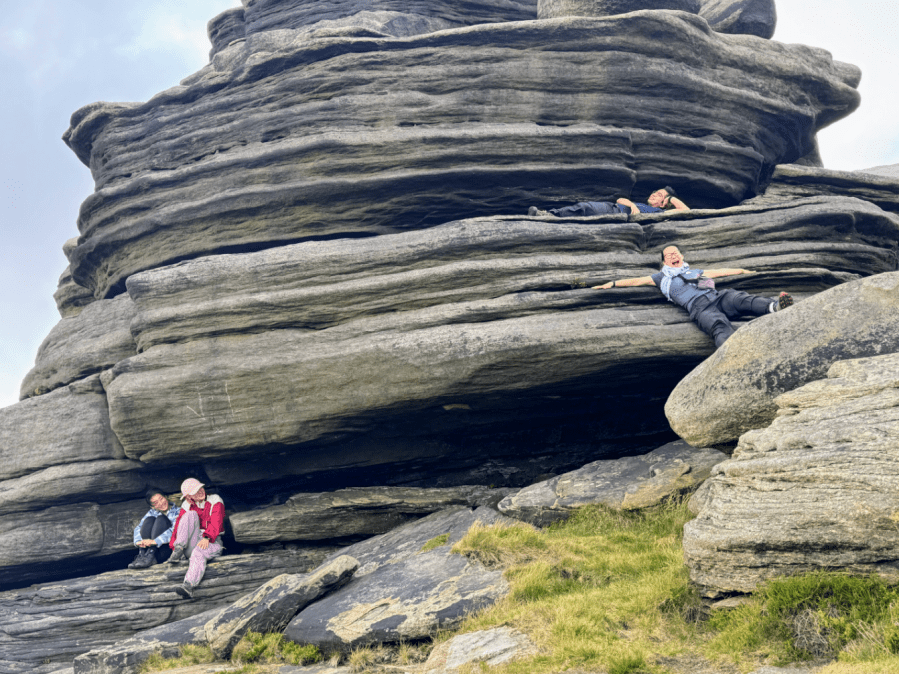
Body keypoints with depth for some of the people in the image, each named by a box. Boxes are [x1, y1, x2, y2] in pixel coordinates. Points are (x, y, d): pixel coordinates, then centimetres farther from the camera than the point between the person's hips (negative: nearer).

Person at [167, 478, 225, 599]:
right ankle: (178, 551, -34)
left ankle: (189, 586, -59)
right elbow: (178, 525, 4)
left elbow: (216, 523, -10)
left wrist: (207, 538, -29)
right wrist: (174, 546, -13)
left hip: (212, 542, -3)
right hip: (192, 544, 3)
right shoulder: (188, 506, 14)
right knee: (191, 514, -21)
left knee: (199, 552, -39)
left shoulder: (215, 500, 5)